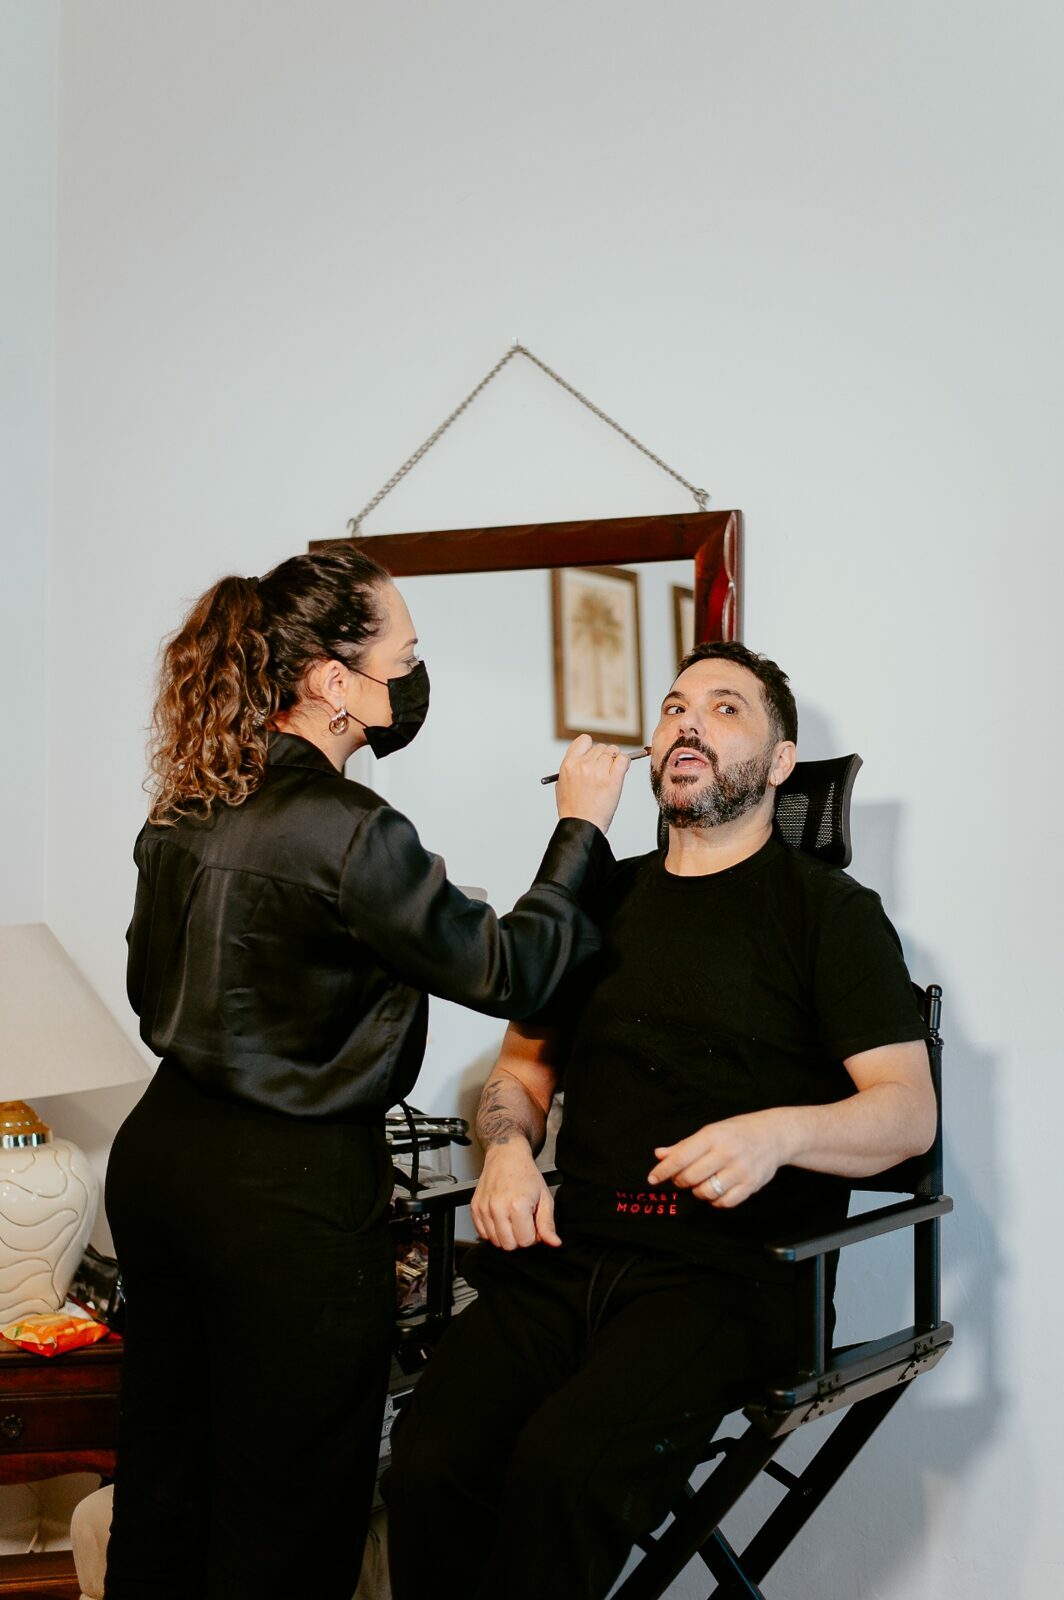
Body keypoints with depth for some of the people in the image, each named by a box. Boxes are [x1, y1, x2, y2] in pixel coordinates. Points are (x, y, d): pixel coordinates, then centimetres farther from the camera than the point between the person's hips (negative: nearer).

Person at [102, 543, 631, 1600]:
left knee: (162, 1485, 19)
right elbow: (505, 972, -12)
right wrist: (580, 828, 0)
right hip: (288, 1195, -8)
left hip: (158, 1152, 8)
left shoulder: (188, 807, 4)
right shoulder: (344, 831, -21)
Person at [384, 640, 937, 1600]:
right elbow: (525, 1064, 29)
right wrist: (507, 1150, 6)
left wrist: (780, 1133, -19)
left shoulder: (828, 909, 7)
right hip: (567, 1254, 4)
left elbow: (909, 1110, 0)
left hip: (727, 1269, -4)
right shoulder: (603, 899, 21)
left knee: (566, 1465, -32)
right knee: (429, 1464, -24)